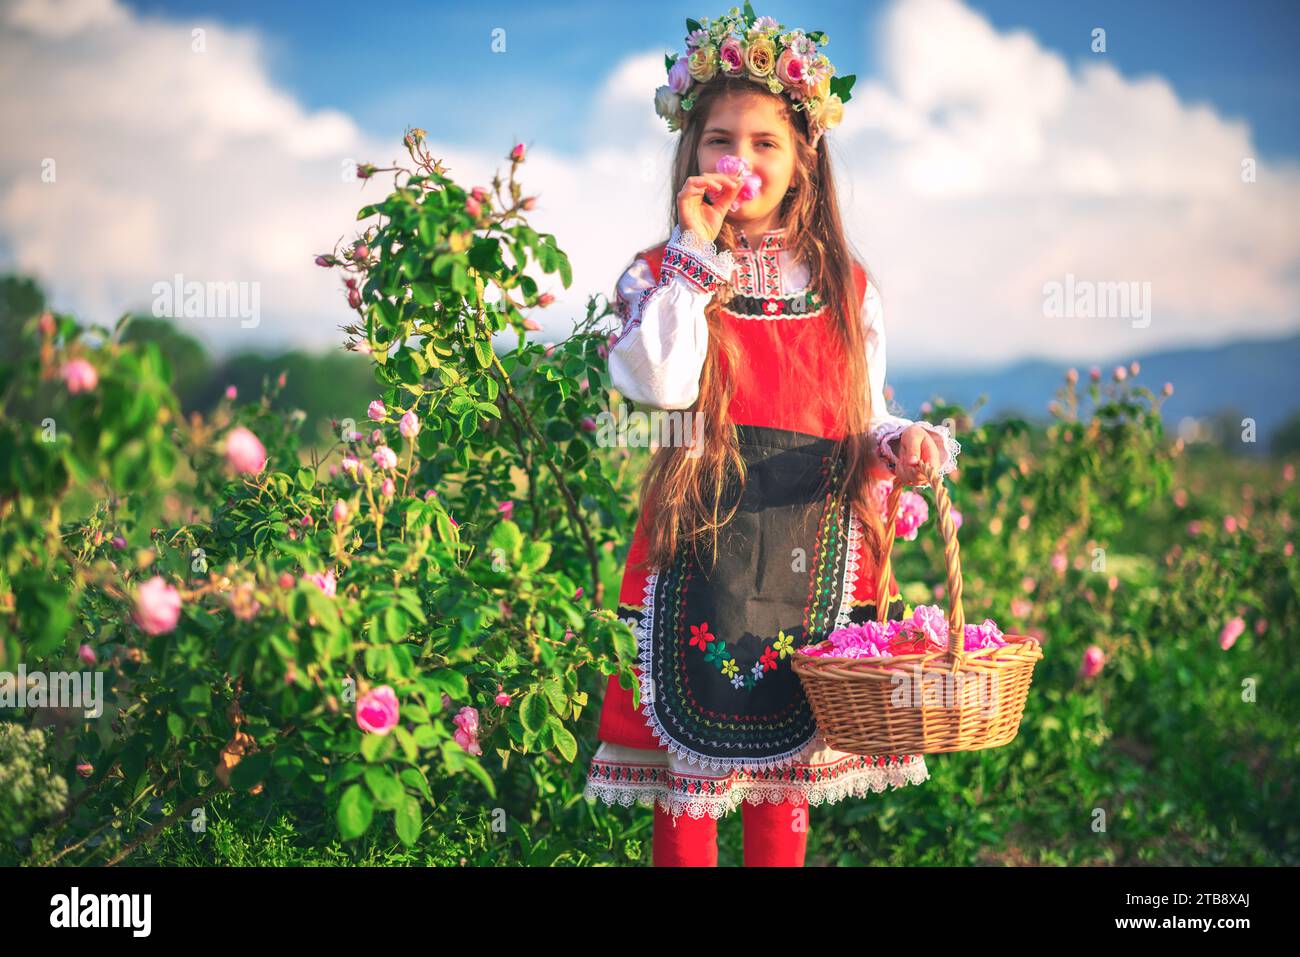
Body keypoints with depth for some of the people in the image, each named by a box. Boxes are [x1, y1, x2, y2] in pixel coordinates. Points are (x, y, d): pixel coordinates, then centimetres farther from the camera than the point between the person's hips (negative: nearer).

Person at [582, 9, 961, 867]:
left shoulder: (847, 289, 8)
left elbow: (862, 423, 11)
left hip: (811, 561, 2)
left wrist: (904, 442, -10)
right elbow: (661, 384, -17)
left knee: (787, 780, 10)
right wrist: (698, 256, -13)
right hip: (697, 549, -2)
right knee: (686, 772, 2)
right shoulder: (662, 274, 1)